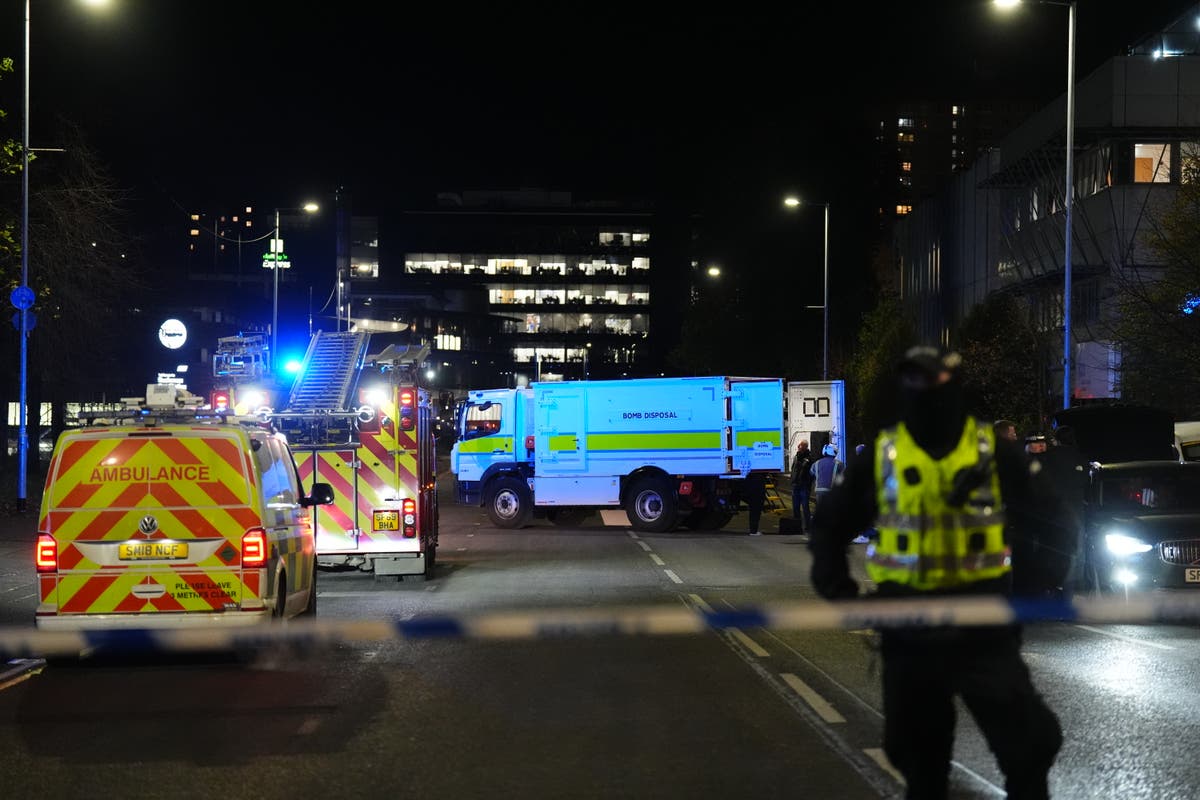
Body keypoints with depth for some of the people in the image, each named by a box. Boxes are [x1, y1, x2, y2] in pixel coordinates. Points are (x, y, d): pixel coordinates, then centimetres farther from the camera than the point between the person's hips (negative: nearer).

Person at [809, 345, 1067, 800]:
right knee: (916, 747, 12)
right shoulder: (879, 458, 1)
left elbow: (1040, 528, 3)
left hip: (981, 625, -2)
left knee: (1026, 738, -7)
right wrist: (836, 589, -1)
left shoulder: (997, 454, -3)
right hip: (909, 629, 2)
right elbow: (829, 526, 12)